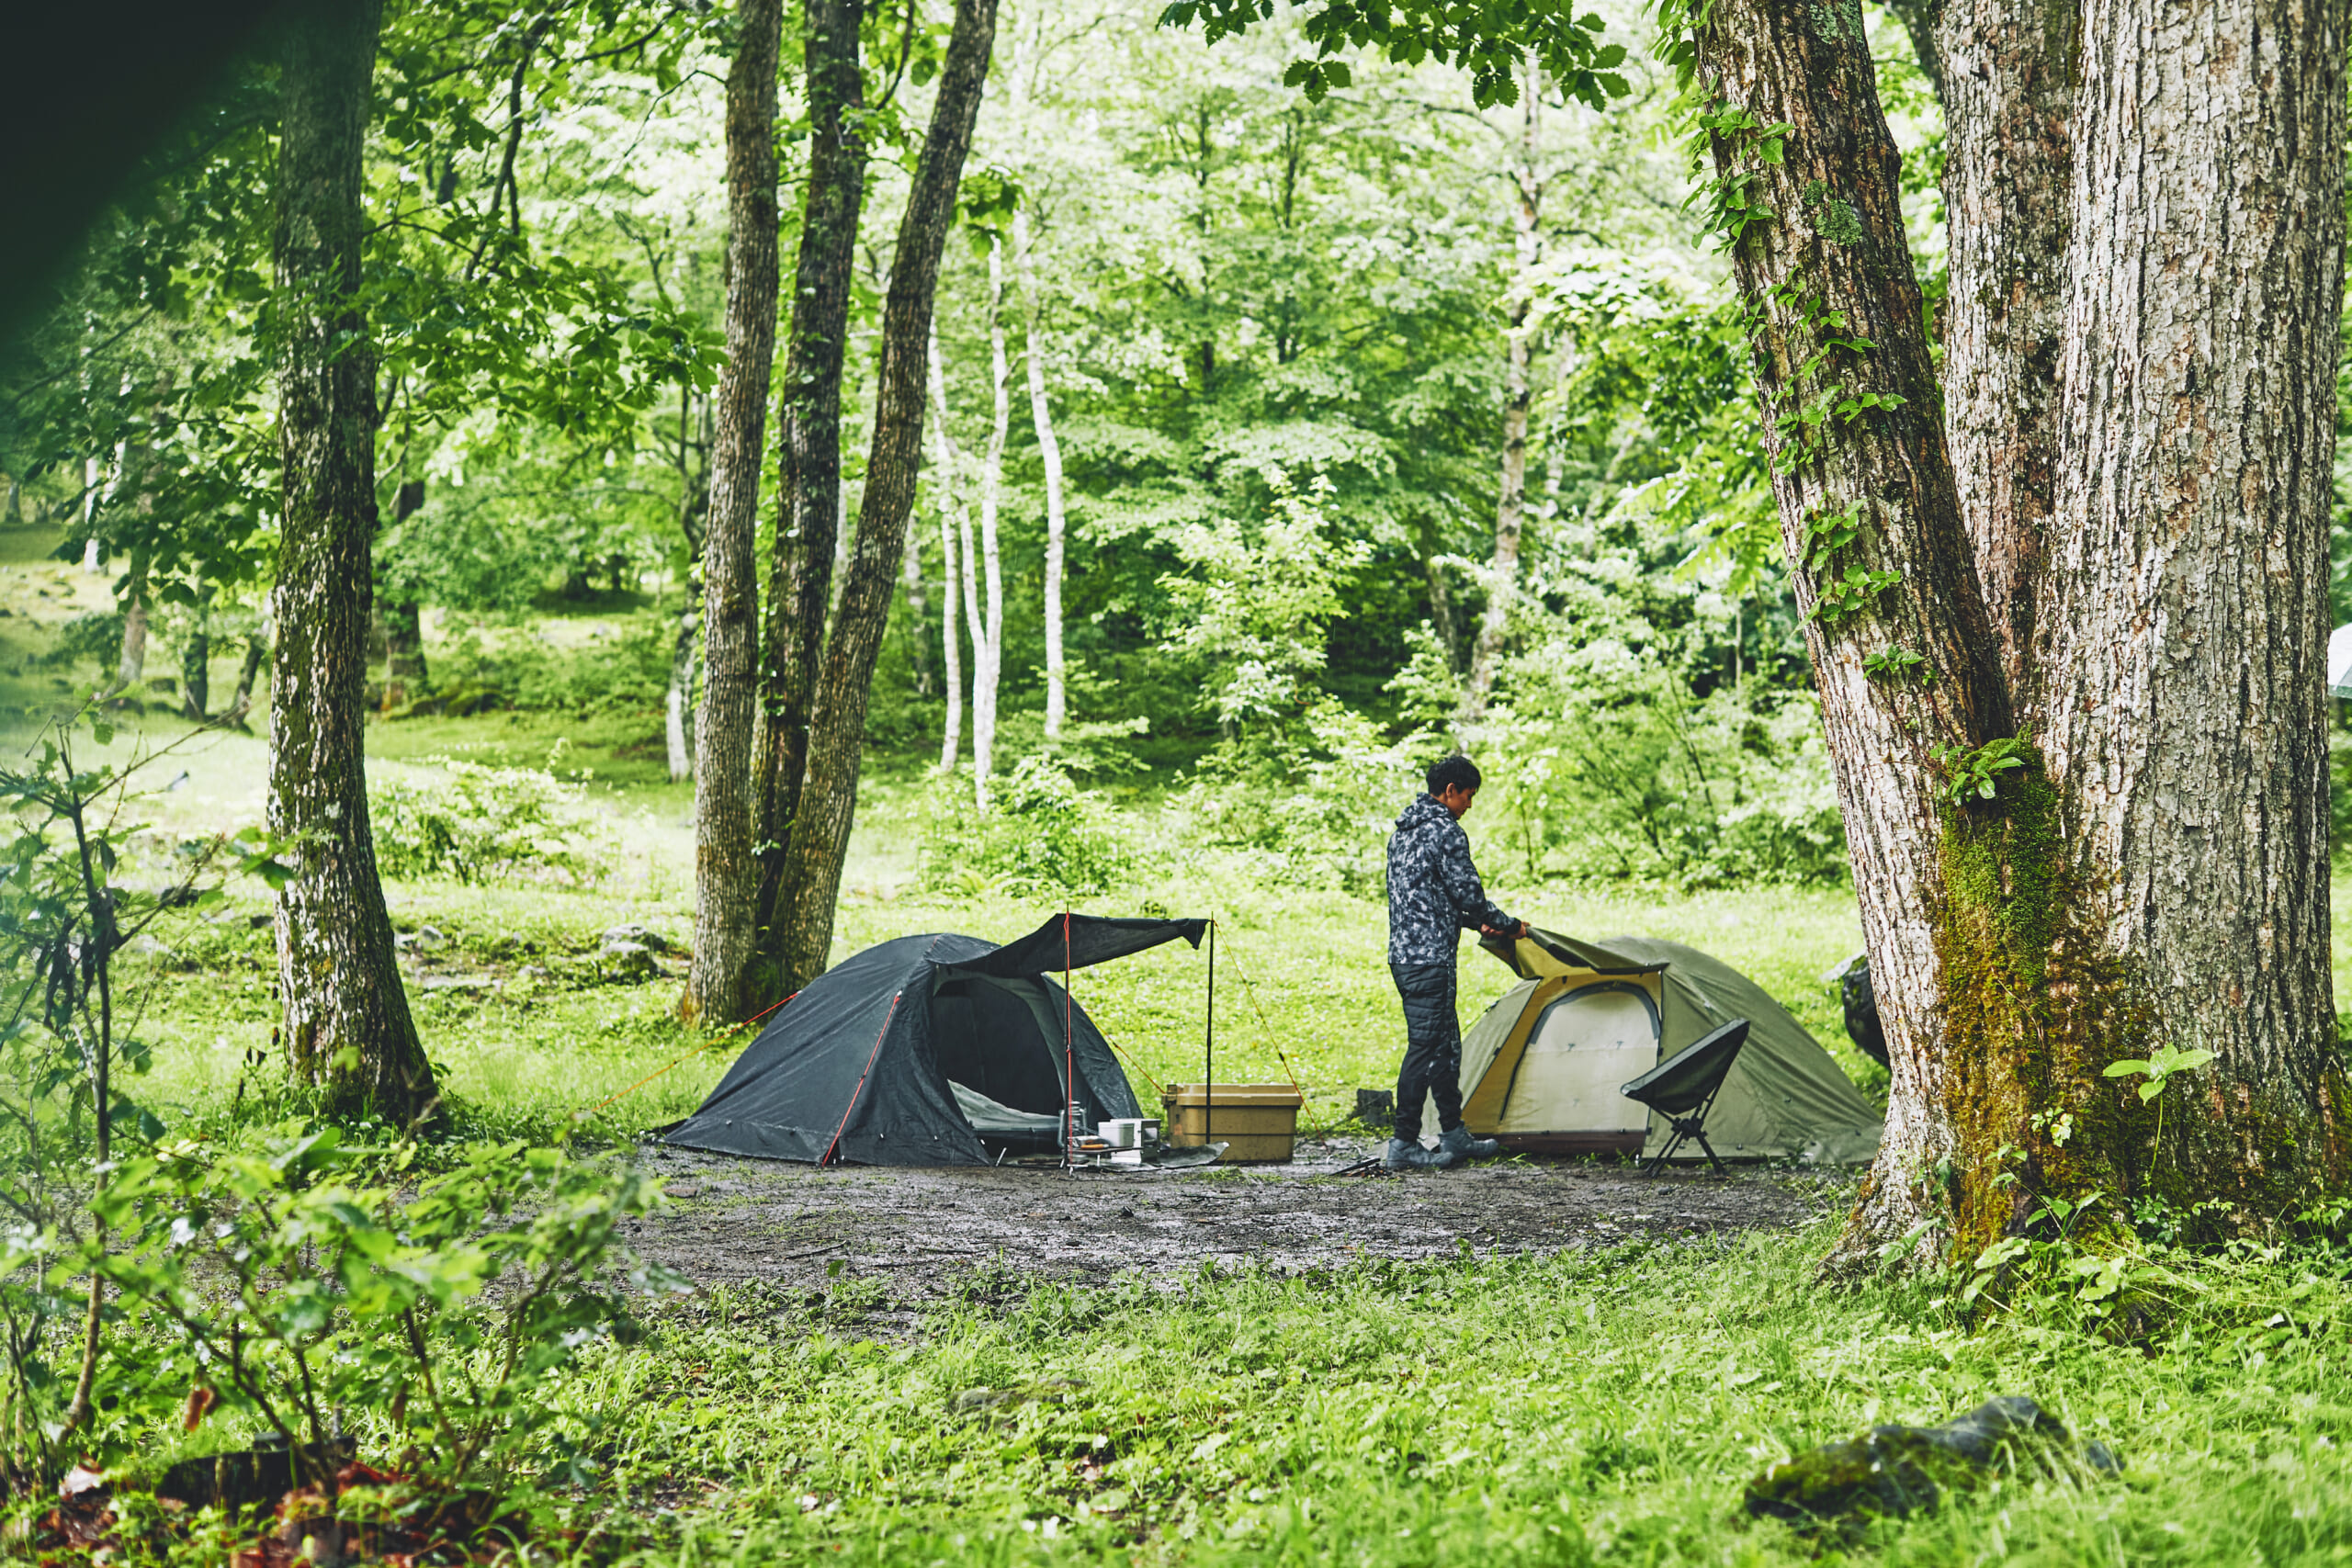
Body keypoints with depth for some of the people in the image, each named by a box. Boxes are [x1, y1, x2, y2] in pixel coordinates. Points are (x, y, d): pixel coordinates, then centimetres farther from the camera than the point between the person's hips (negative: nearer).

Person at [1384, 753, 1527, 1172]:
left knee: (1445, 1045, 17)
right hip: (1431, 959, -10)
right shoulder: (1445, 832, -13)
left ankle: (1454, 1137, 24)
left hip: (1402, 954, 10)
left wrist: (1477, 923, 26)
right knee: (1424, 1048, -5)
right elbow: (1468, 893, -13)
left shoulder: (1403, 831, 18)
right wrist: (1509, 925, 4)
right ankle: (1404, 1145, -3)